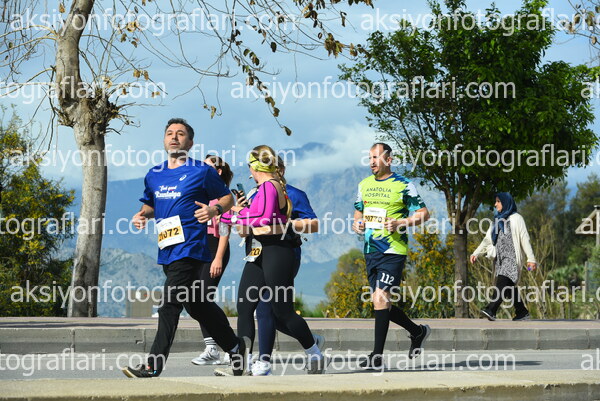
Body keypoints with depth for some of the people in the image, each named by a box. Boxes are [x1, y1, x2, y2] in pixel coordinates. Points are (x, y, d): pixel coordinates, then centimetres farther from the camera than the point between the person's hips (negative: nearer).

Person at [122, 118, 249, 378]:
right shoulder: (154, 175, 14)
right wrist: (143, 215, 5)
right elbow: (150, 204, 28)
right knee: (197, 305, 14)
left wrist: (215, 209, -14)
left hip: (190, 247, -7)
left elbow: (227, 197, 7)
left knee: (170, 304, -13)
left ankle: (153, 366, -12)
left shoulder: (202, 171, -2)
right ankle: (235, 347, 30)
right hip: (167, 250, 7)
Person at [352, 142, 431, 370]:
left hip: (393, 250, -7)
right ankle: (418, 331, 32)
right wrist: (357, 224, 4)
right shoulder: (364, 185, 13)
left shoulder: (403, 185, -4)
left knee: (380, 297, -17)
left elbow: (424, 213, -3)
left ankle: (377, 357, -14)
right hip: (371, 251, 7)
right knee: (380, 302, 9)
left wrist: (401, 223, -17)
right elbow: (358, 212, 26)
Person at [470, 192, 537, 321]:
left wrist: (531, 258, -8)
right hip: (500, 257, 7)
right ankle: (522, 312, 14)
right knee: (509, 286, 5)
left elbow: (524, 239, -4)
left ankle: (491, 310, -34)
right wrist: (476, 253, 9)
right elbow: (487, 239, 19)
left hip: (512, 257, -7)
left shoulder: (516, 219, 0)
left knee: (502, 282, -20)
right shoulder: (497, 220, 20)